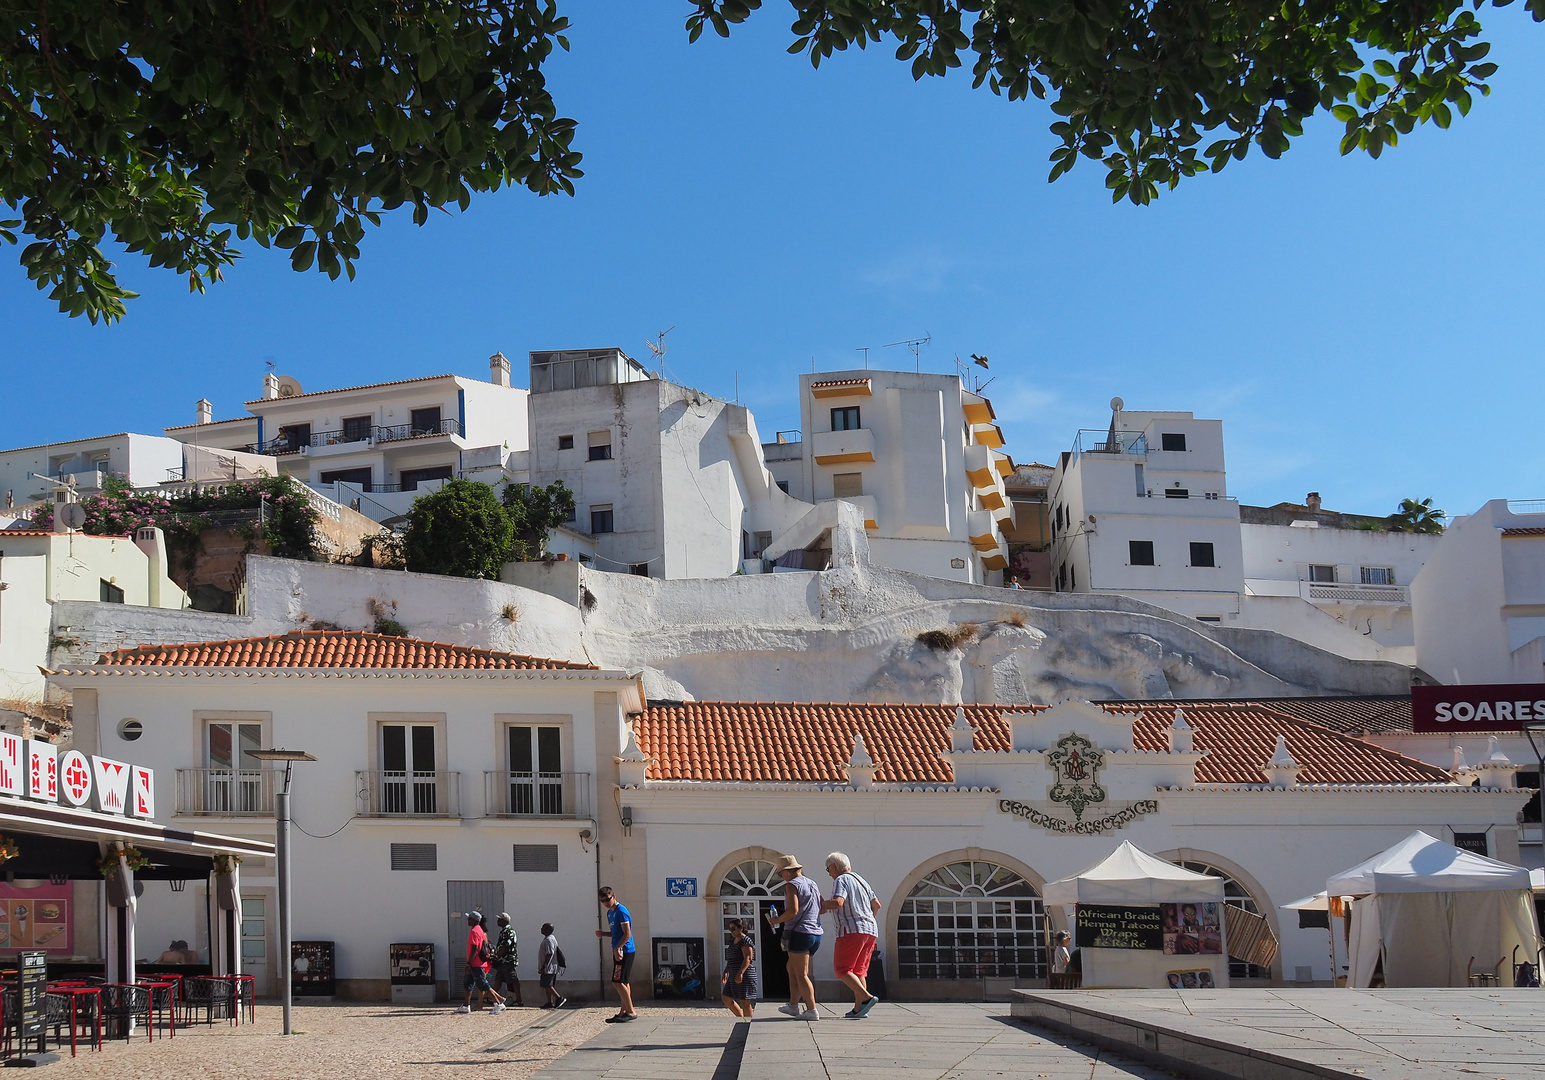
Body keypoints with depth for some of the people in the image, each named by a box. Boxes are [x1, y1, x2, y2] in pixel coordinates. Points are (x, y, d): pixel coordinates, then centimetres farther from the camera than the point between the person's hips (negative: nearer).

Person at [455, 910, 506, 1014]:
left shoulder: (474, 931, -16)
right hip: (477, 964, 10)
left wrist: (468, 964, -21)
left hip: (476, 964, -10)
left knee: (483, 985, -7)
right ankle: (466, 1006, 16)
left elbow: (474, 949, -23)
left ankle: (499, 1004, -6)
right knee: (468, 985, 13)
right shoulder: (480, 930, 15)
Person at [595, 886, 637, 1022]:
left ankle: (631, 1012, -9)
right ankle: (623, 1011, 15)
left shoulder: (621, 911, -13)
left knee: (618, 982, -12)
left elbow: (627, 934, -18)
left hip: (624, 951, -10)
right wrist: (603, 933, 9)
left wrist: (618, 948, -28)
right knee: (623, 982, 12)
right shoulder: (610, 913, 16)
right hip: (619, 951, 10)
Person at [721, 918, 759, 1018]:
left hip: (745, 976, -10)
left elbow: (747, 959, -21)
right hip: (733, 976, 10)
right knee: (726, 998, 11)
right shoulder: (733, 940, 16)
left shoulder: (745, 941, -13)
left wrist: (740, 973, -29)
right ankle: (741, 1017, 20)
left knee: (744, 1001, -5)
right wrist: (726, 971, 20)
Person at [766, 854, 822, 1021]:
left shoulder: (792, 885, -9)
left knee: (801, 974, -4)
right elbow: (822, 908, 17)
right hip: (816, 933, 8)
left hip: (799, 933, -8)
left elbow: (793, 911, -19)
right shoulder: (813, 884, 15)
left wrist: (777, 920, -5)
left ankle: (812, 1010, -8)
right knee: (792, 968, 21)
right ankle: (793, 1005, 23)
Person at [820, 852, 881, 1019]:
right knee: (859, 970, 10)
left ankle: (866, 997, -23)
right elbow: (877, 905, 23)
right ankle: (858, 1009, 2)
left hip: (852, 930, -8)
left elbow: (838, 902, -20)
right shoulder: (861, 880, 21)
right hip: (871, 931, 8)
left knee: (842, 970, -7)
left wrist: (820, 905, -5)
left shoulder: (840, 880, -4)